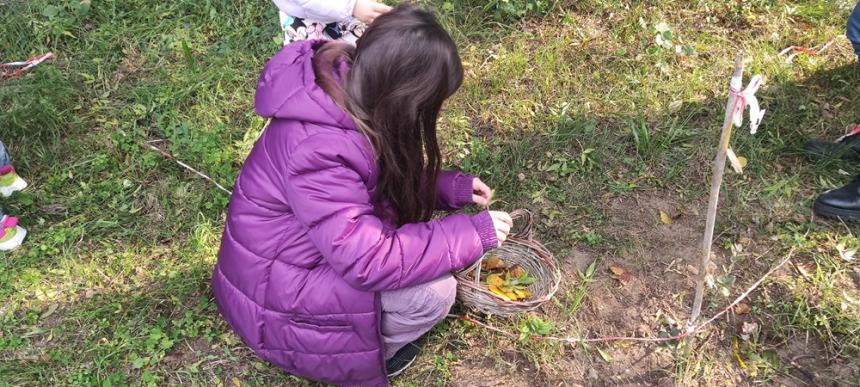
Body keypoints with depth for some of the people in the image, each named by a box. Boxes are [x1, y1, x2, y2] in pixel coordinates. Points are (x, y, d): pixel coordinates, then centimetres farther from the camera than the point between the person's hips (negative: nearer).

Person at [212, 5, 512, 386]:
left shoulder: (347, 90, -8)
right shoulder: (320, 150, -36)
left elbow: (393, 176, 9)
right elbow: (369, 262, -36)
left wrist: (450, 187, -3)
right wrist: (473, 233, -28)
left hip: (311, 245, 9)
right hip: (276, 290, -9)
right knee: (434, 293, -17)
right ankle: (358, 354, 9)